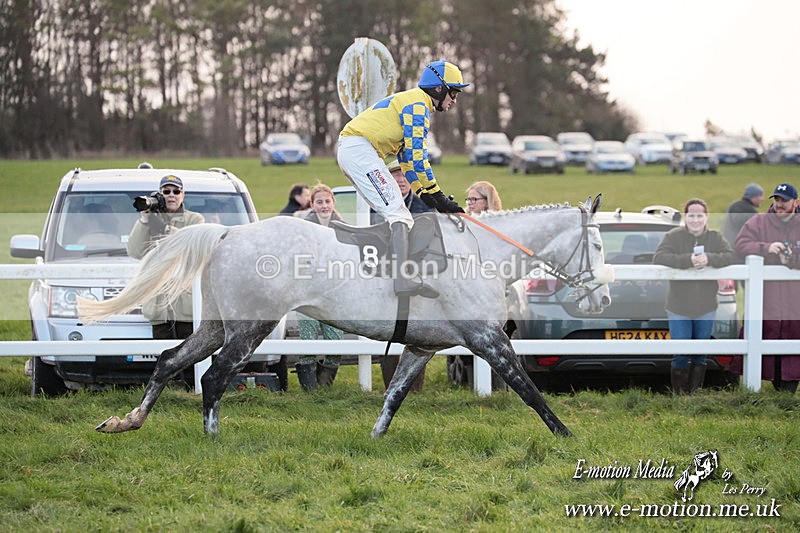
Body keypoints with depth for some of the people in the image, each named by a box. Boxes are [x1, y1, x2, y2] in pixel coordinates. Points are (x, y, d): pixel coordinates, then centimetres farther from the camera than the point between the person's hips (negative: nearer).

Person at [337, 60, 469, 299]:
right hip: (359, 149, -11)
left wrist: (424, 193, 16)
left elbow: (407, 157, 24)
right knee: (397, 212, -19)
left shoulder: (409, 101, 24)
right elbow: (416, 154, -16)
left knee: (396, 214, 11)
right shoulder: (418, 104, -8)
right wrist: (437, 196, -14)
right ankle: (405, 279, -33)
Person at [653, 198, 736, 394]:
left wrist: (710, 259, -29)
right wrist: (688, 260, -31)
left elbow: (731, 256, -9)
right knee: (680, 356, -4)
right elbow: (659, 257, -20)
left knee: (700, 356, 11)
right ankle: (679, 394, 5)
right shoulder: (673, 237, -6)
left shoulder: (716, 238, 3)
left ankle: (695, 391, 20)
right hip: (679, 309, -3)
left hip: (706, 309, 3)